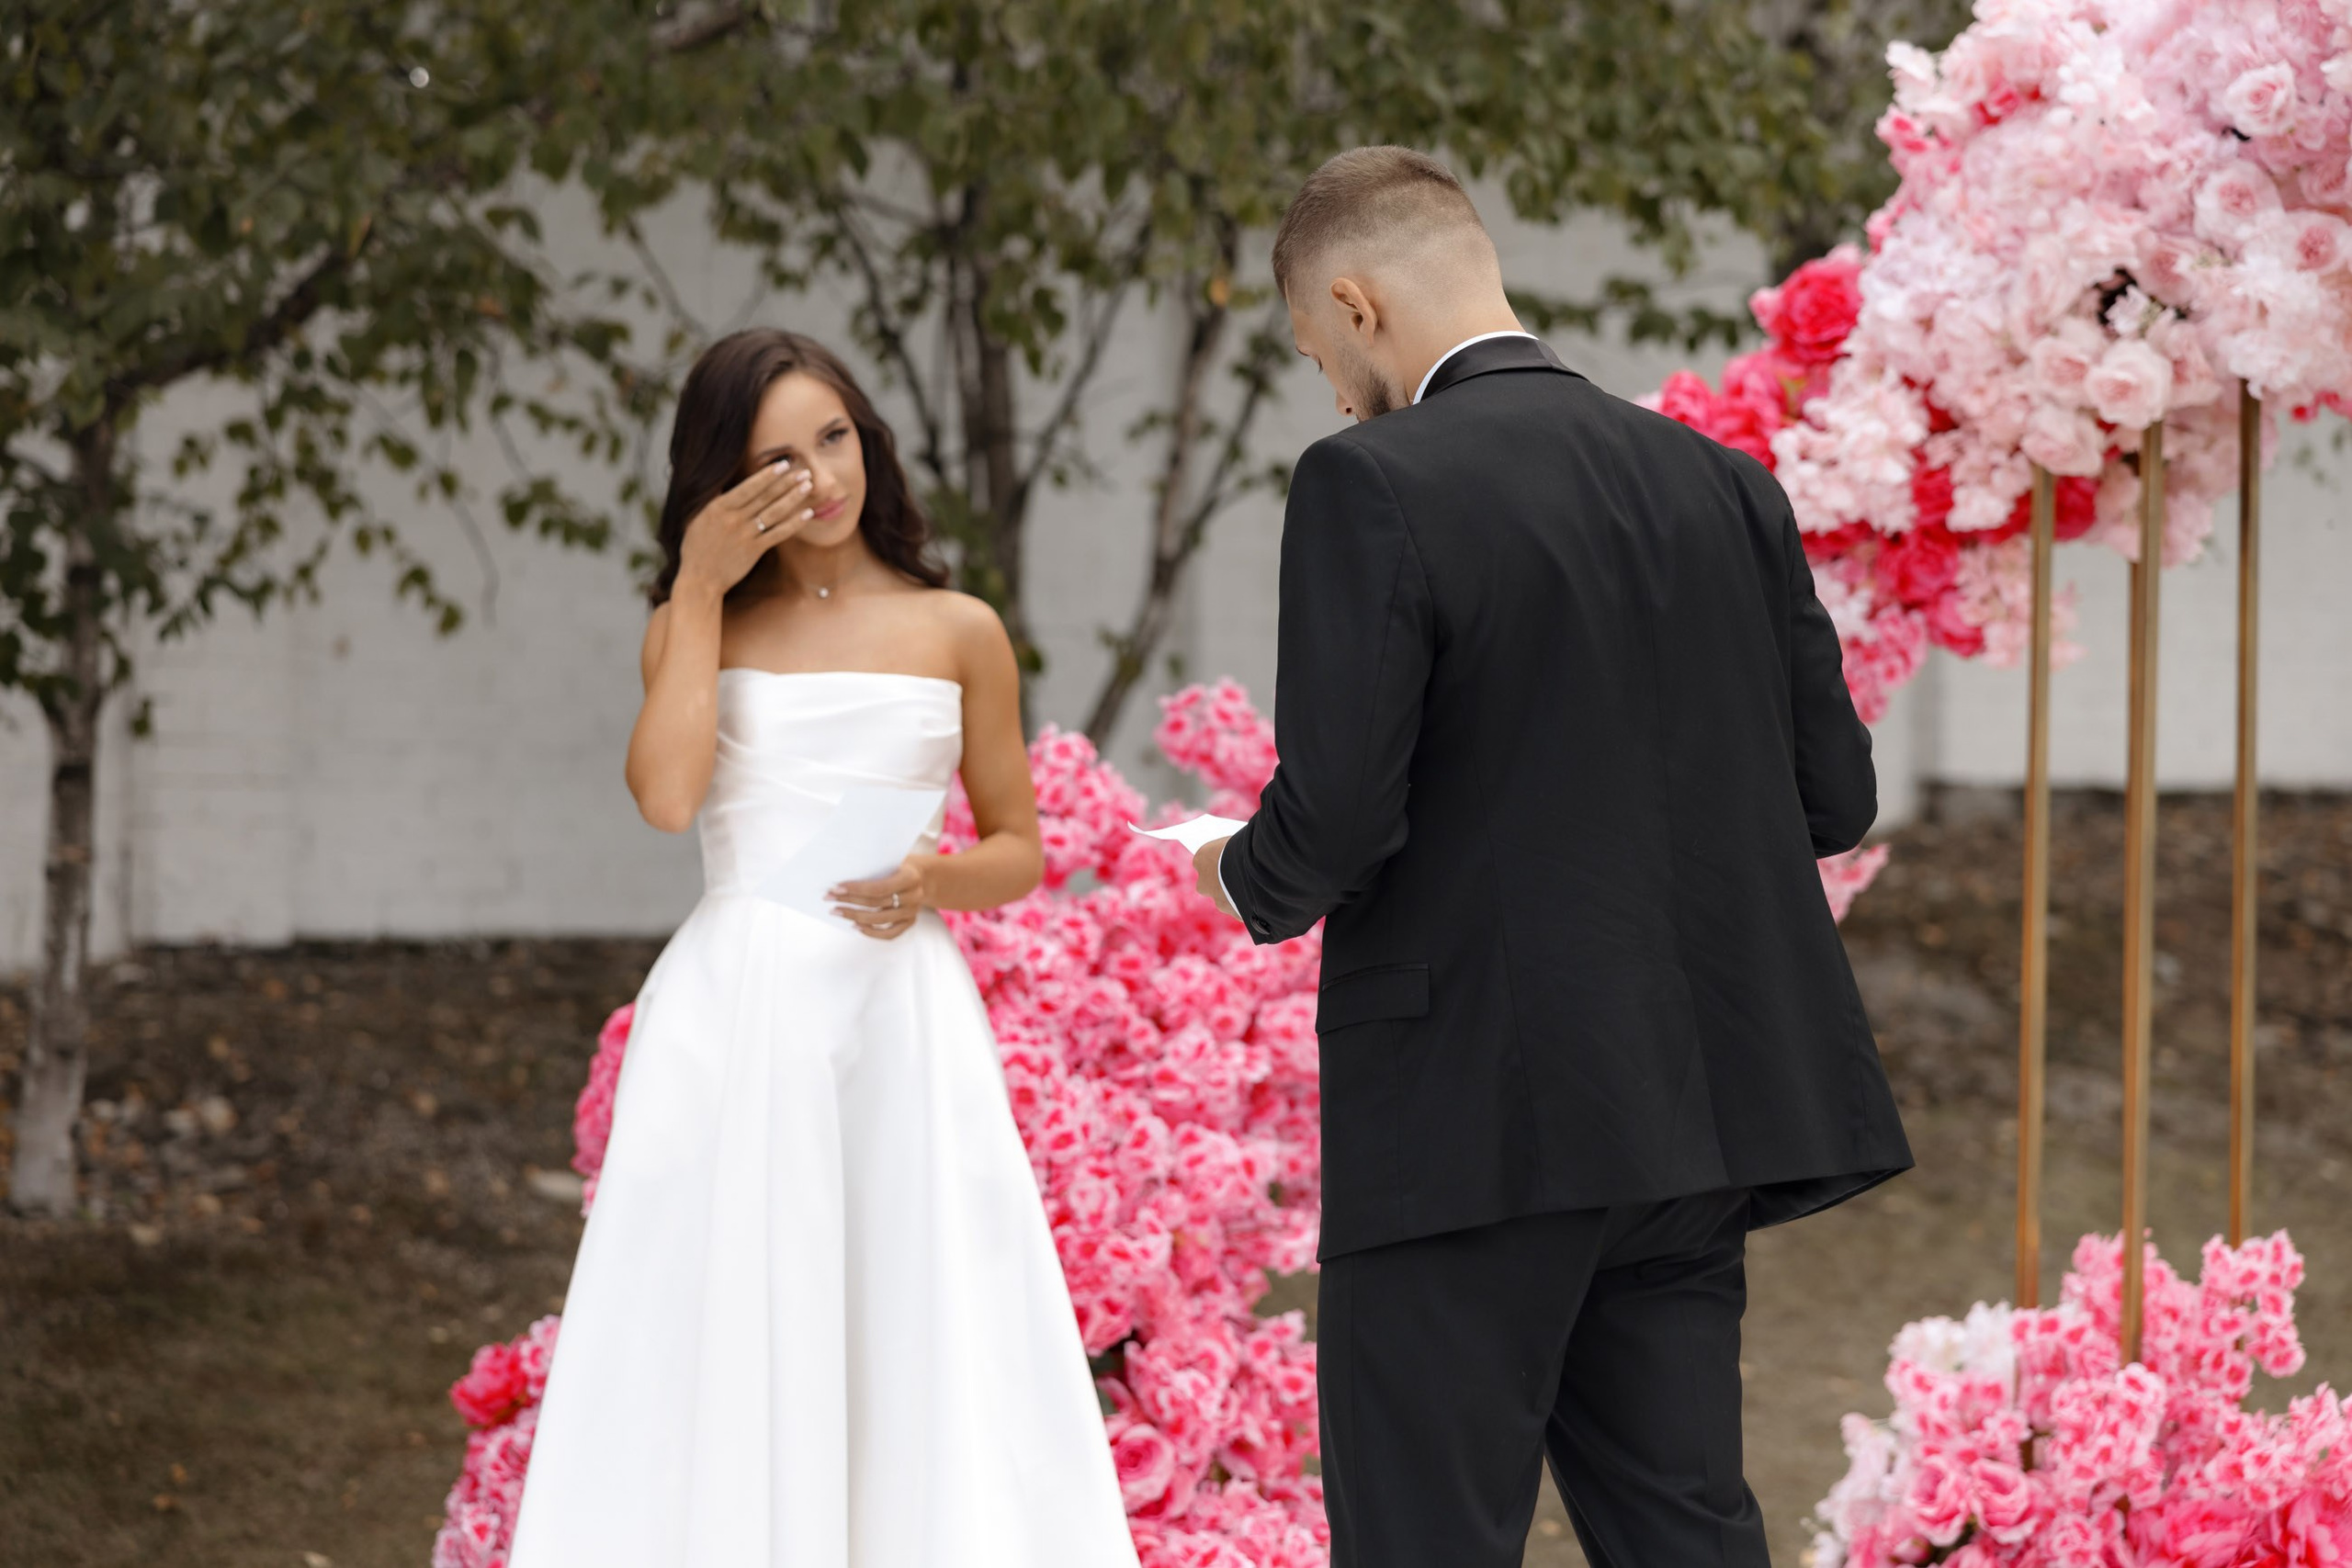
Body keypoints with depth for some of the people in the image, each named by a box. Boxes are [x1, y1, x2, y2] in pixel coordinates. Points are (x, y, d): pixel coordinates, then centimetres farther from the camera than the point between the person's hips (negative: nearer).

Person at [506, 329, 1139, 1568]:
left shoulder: (957, 632, 8)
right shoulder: (698, 628, 9)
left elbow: (1018, 851, 12)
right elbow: (666, 795, -10)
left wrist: (933, 883, -10)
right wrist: (699, 592, -5)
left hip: (898, 1016, 0)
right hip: (732, 1019, 0)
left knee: (920, 1349, -3)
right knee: (725, 1352, -3)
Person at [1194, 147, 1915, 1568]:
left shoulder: (1374, 488, -11)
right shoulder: (1720, 482, 8)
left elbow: (1337, 818, -17)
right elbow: (1834, 795, 9)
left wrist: (1247, 880, 4)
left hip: (1472, 1130, -7)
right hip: (1693, 1105, 7)